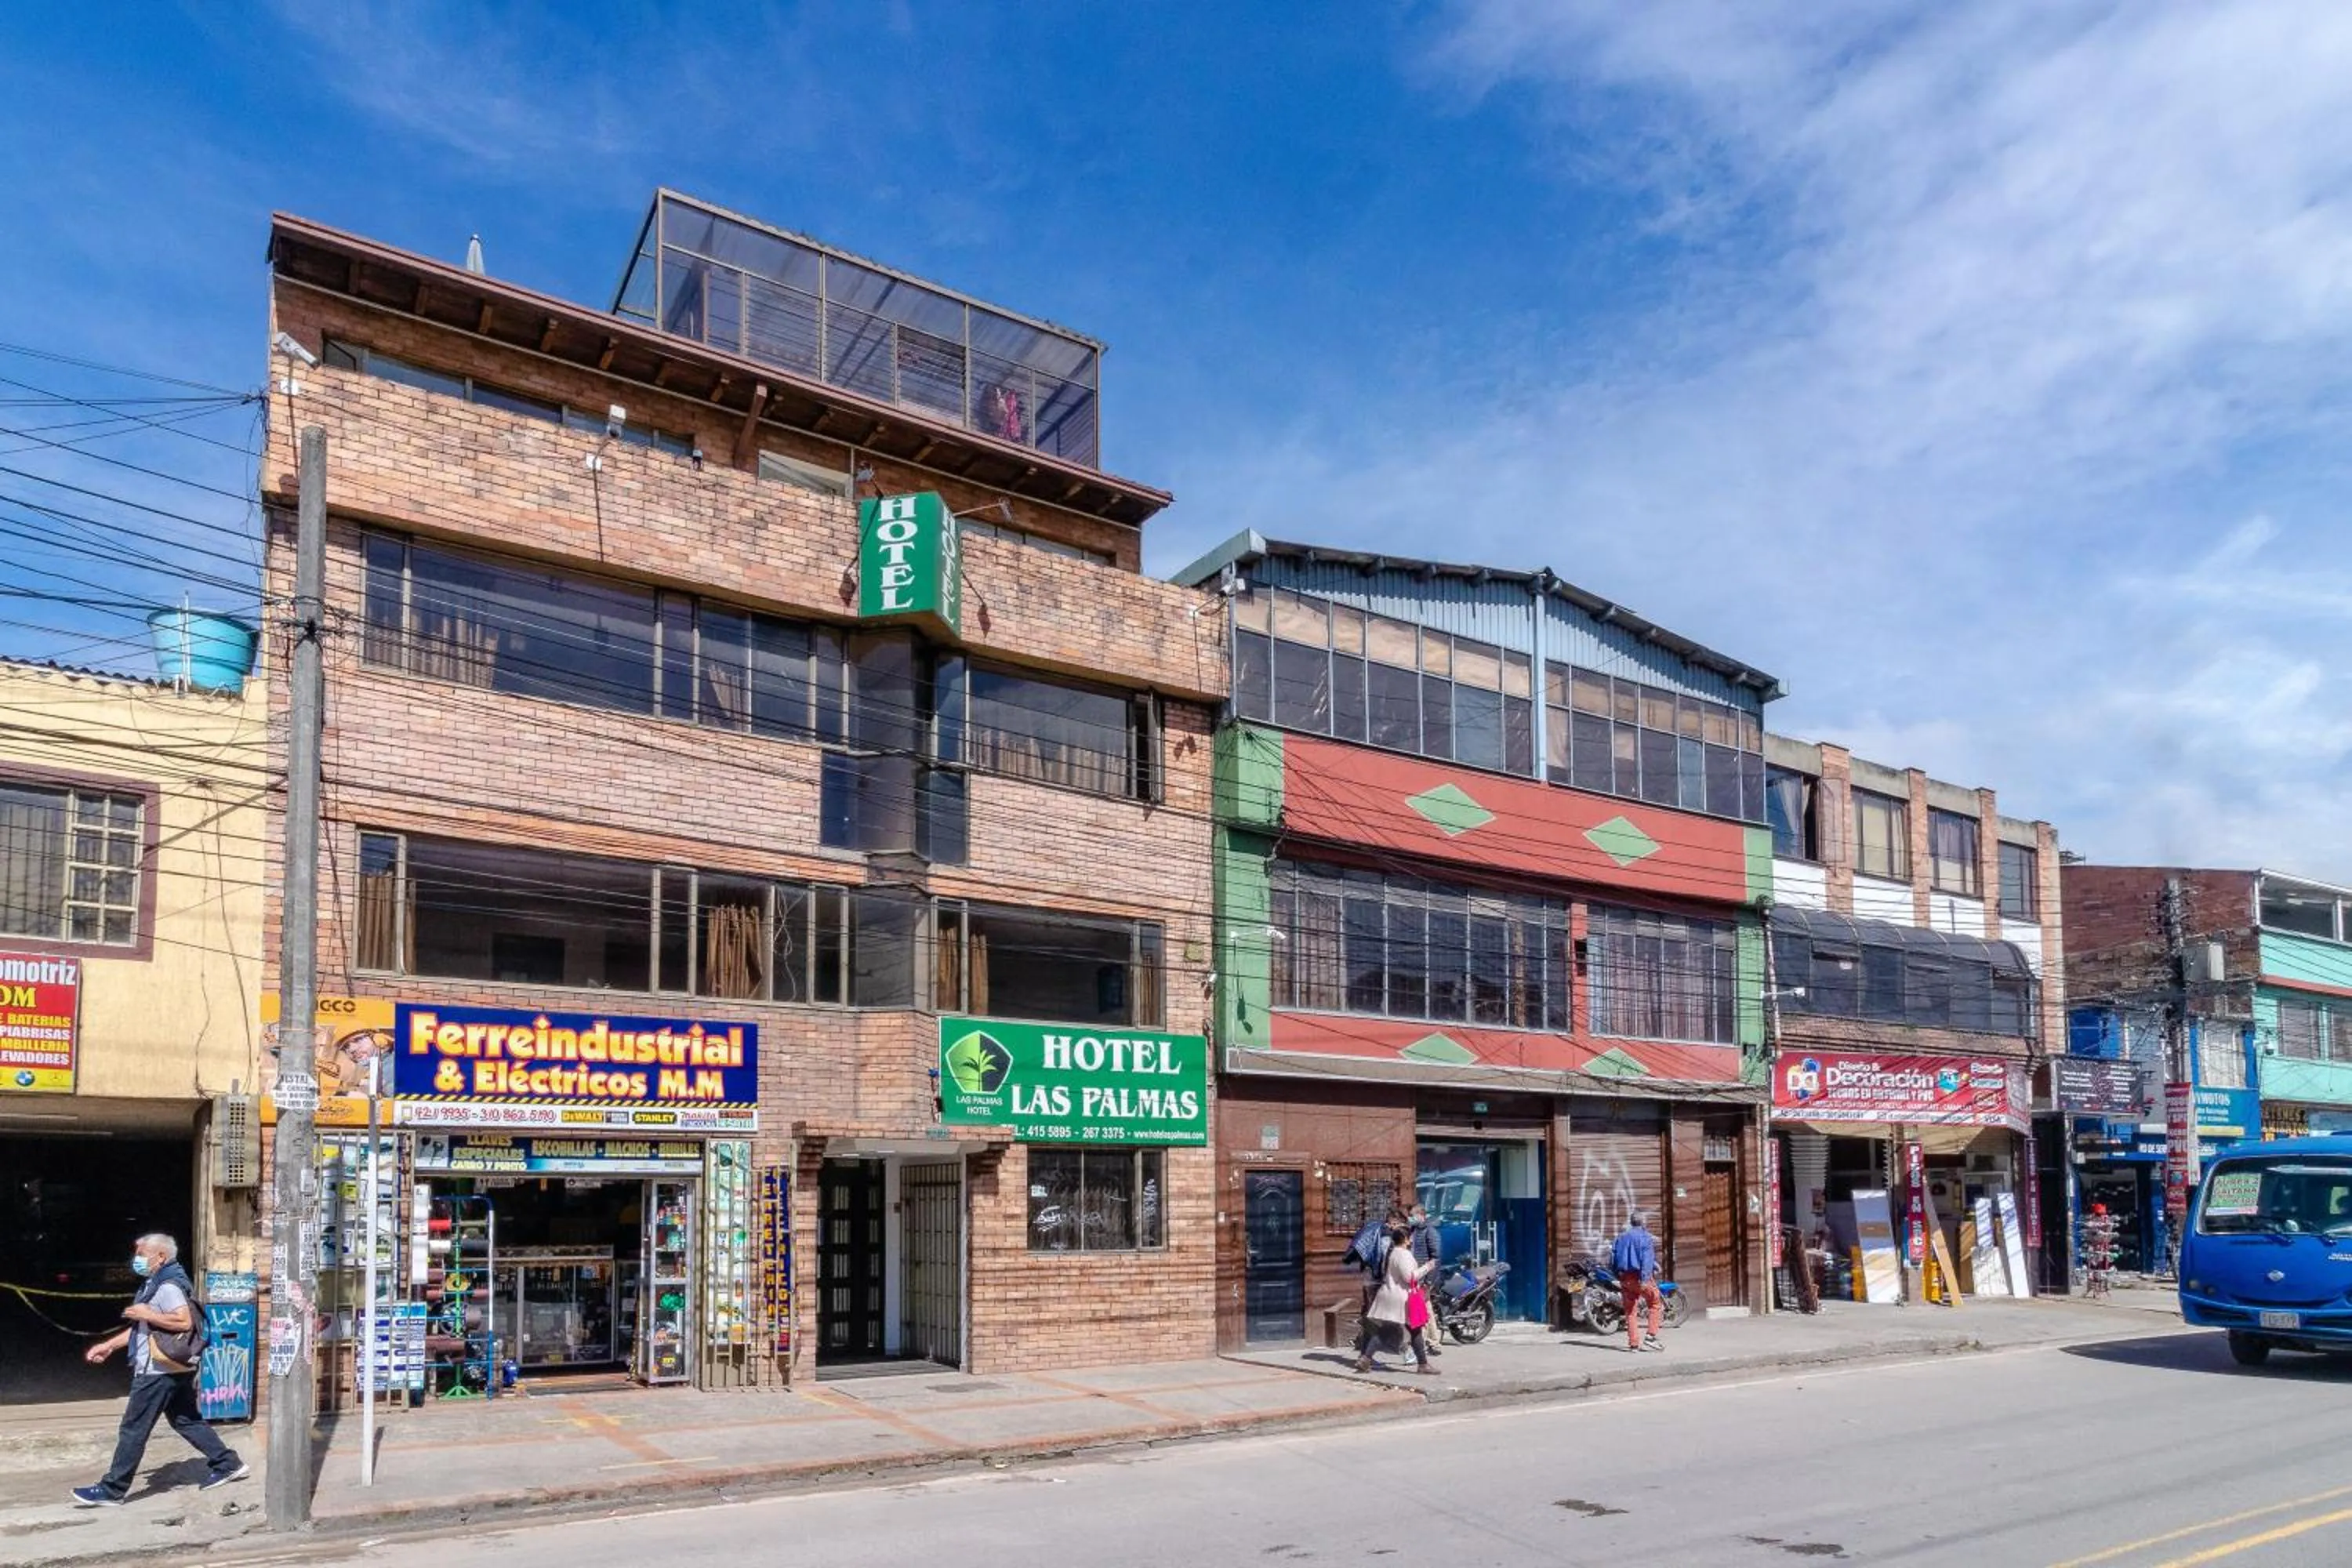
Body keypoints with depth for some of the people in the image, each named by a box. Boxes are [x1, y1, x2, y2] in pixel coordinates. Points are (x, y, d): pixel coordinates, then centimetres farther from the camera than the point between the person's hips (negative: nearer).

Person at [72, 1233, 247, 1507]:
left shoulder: (168, 1286, -16)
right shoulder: (155, 1284, 17)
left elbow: (185, 1321, -28)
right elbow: (143, 1328, 24)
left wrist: (146, 1313, -21)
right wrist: (109, 1345, 20)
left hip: (158, 1372, -10)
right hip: (175, 1370, 10)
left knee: (134, 1429, -1)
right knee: (186, 1421, 13)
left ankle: (112, 1491, 7)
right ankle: (228, 1464, 14)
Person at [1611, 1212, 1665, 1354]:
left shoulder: (1621, 1238, 16)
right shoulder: (1644, 1237, -4)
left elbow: (1613, 1259, 15)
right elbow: (1646, 1258, -16)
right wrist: (1644, 1278, -23)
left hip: (1624, 1277, 6)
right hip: (1639, 1276, -6)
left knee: (1630, 1310, 9)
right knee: (1656, 1304, 7)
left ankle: (1633, 1343, 6)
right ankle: (1651, 1336, -3)